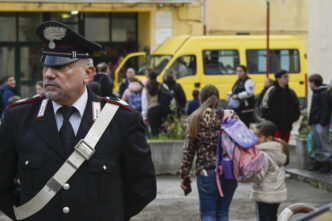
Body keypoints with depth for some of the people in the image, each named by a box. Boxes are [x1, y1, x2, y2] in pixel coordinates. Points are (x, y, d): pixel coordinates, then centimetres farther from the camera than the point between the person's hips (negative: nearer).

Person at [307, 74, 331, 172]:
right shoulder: (315, 92, 17)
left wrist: (323, 123, -20)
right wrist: (310, 122, 18)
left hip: (321, 123, -9)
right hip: (315, 123, 9)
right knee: (317, 144, 12)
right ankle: (318, 161, 19)